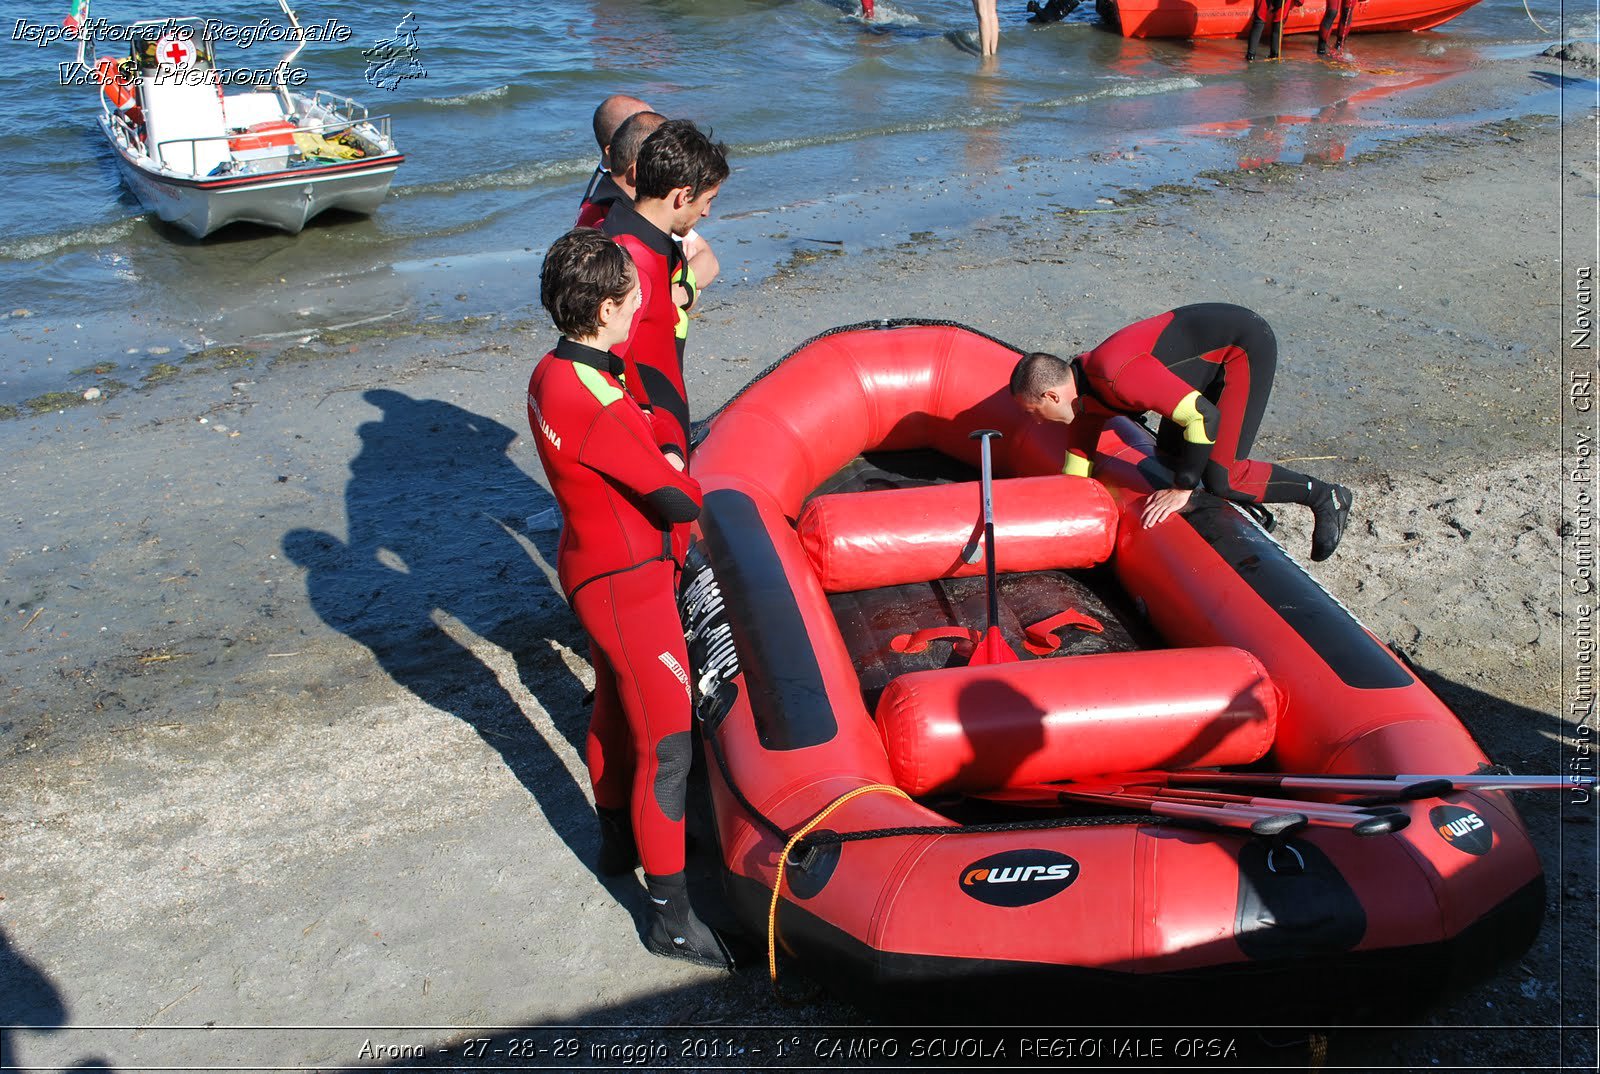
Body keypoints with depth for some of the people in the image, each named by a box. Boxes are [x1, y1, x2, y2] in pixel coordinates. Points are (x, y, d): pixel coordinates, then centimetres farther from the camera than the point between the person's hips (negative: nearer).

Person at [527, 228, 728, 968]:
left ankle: (617, 841, 47)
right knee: (664, 744, -2)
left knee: (615, 710, 26)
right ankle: (670, 917, 8)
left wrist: (658, 463, -3)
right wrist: (703, 492, 0)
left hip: (594, 564, 10)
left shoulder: (552, 373, 0)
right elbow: (673, 498, -20)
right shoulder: (596, 403, -30)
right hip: (626, 582, -10)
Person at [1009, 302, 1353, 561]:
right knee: (1168, 454, 10)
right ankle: (1250, 505, 27)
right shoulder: (1084, 385, -1)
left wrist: (1182, 488, -22)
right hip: (1216, 340, 10)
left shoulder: (1117, 376, -31)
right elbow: (1075, 469, 11)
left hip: (1247, 344, -10)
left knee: (1220, 478, -14)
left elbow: (1204, 417, -30)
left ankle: (1326, 497, 4)